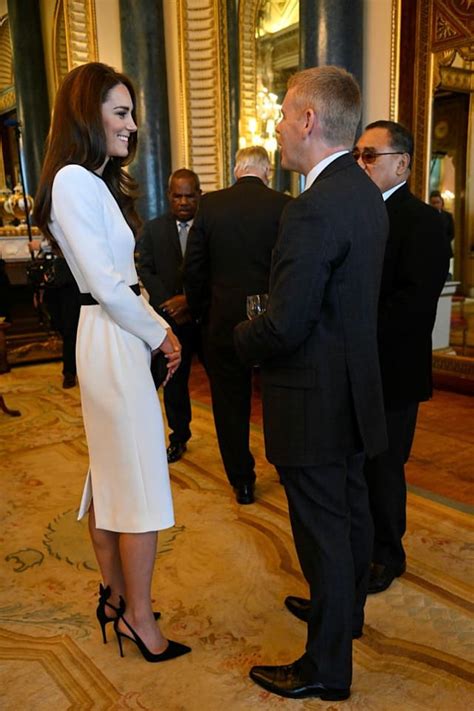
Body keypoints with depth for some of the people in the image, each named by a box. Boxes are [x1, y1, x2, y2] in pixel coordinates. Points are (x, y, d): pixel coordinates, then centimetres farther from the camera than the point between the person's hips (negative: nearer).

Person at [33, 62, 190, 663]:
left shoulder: (98, 182, 16)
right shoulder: (74, 180, -14)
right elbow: (107, 285, -19)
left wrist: (157, 329, 4)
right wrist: (160, 335, -8)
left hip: (115, 339, 10)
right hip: (114, 345, -10)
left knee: (111, 477, 16)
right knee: (142, 488, 0)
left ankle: (114, 598, 32)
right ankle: (140, 619, 17)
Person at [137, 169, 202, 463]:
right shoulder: (154, 229, 7)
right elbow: (146, 270, 2)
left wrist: (190, 299, -18)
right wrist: (169, 305, -10)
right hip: (172, 317, 3)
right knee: (174, 381, 12)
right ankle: (179, 437, 28)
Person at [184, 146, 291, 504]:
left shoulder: (210, 204, -3)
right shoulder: (282, 205, -7)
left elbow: (193, 268, -1)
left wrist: (204, 313, 11)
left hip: (223, 321, 0)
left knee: (231, 404, 12)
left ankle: (242, 481, 22)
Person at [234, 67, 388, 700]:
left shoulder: (315, 208, -25)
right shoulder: (366, 193, 6)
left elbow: (284, 327, -26)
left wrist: (242, 337, -5)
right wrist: (268, 326, 11)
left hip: (313, 400, -10)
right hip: (354, 388, 10)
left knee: (322, 531, 5)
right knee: (351, 510, 24)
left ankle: (327, 667, 25)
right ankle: (348, 611, 47)